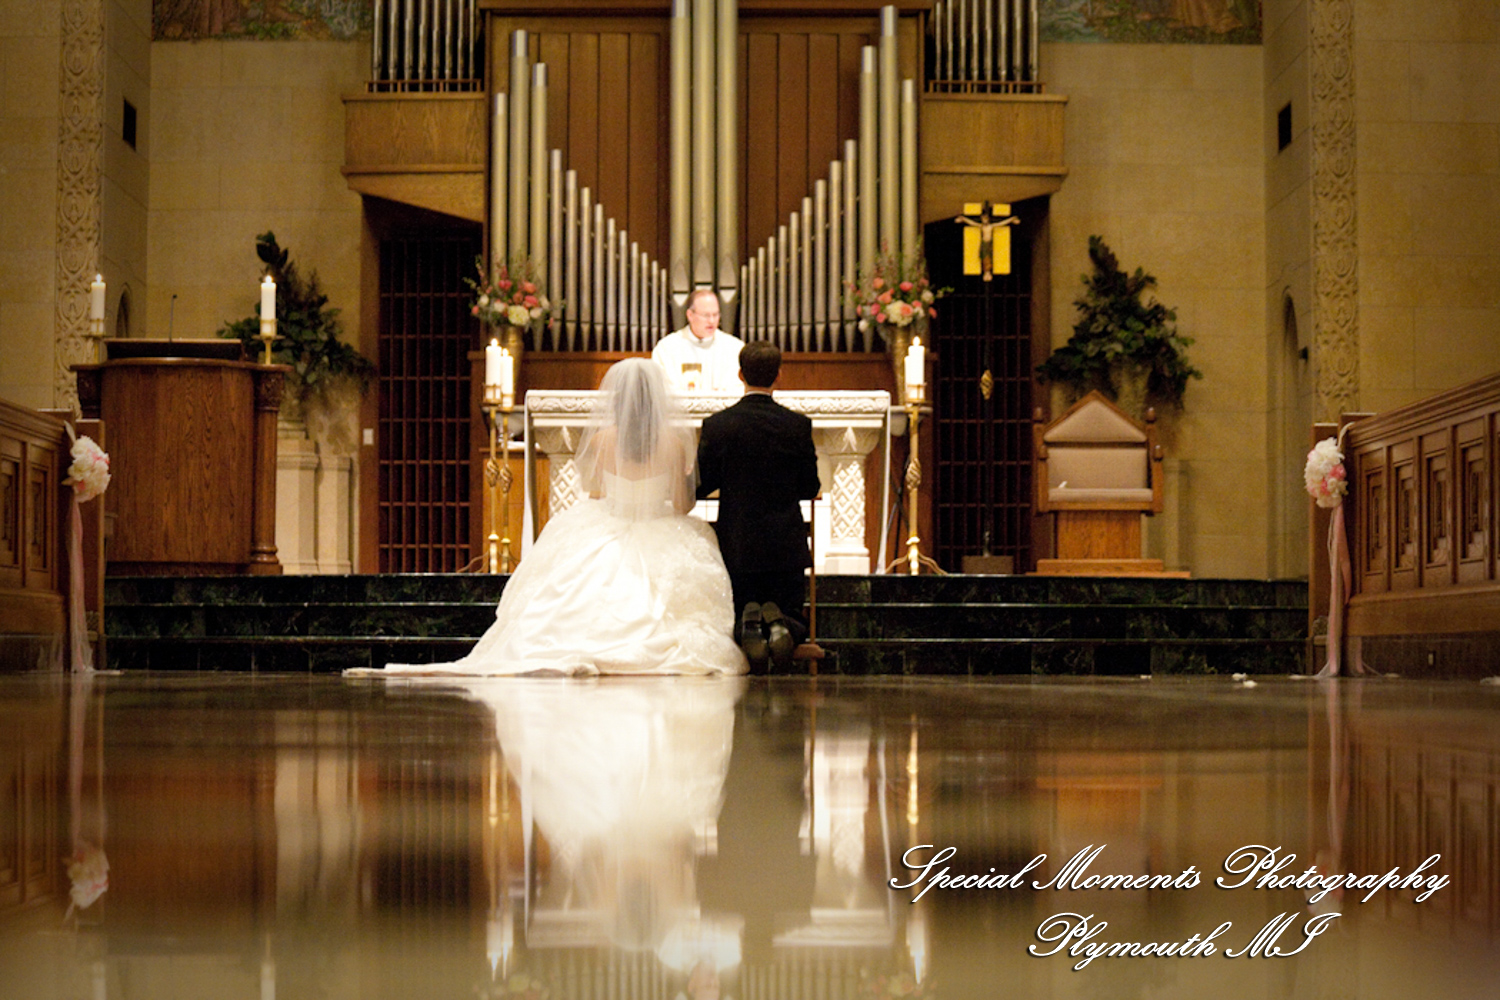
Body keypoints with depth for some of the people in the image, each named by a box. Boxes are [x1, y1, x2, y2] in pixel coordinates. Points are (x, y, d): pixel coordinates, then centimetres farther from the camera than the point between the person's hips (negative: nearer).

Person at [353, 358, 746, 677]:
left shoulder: (602, 439, -5)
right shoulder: (675, 441, -7)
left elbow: (593, 498, 6)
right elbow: (682, 506, -1)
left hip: (604, 544, 0)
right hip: (661, 545, 0)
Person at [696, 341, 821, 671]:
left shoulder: (717, 425, -8)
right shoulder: (797, 425, -6)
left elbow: (701, 486, -2)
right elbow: (810, 488, 1)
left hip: (737, 545, 0)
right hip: (786, 545, 0)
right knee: (793, 623, 14)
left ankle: (750, 621, -21)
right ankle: (778, 621, -23)